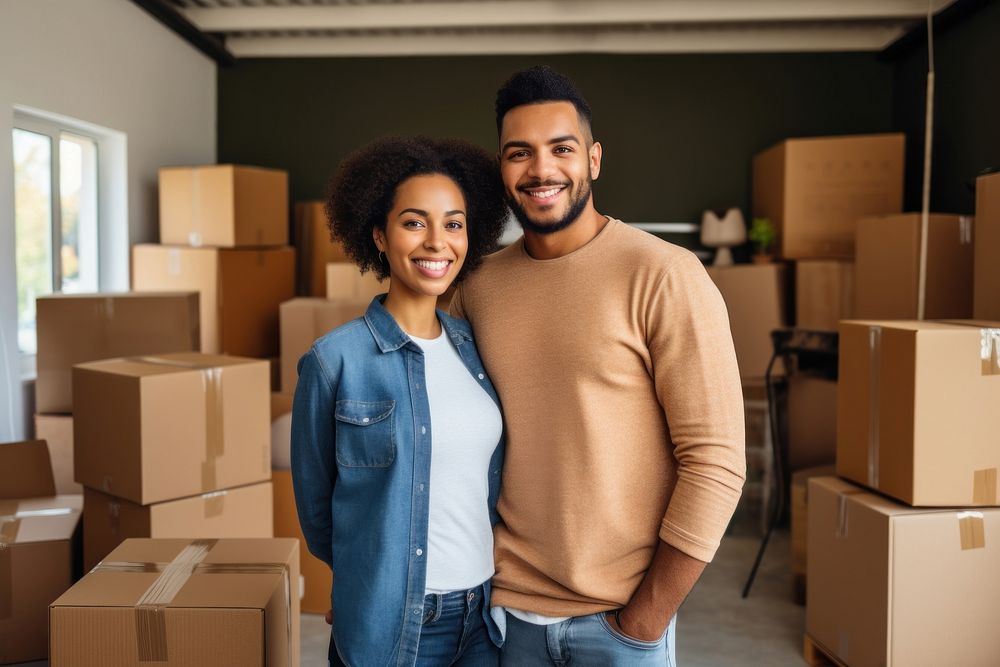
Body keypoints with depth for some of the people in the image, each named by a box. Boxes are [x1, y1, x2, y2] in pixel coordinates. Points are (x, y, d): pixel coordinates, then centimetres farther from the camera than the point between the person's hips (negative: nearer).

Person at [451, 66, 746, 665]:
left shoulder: (665, 277, -13)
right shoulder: (478, 284, 1)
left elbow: (715, 462, -14)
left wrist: (647, 618, -12)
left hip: (619, 616, -3)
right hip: (504, 605, 4)